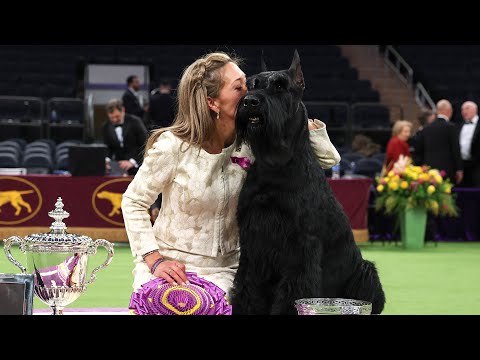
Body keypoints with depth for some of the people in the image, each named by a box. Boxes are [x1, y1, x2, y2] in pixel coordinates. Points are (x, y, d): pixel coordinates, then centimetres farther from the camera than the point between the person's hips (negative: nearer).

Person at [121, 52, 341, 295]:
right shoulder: (174, 146, -13)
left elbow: (328, 158, -3)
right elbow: (134, 203, -3)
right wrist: (155, 260, -14)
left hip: (223, 272, 2)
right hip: (169, 266, -2)